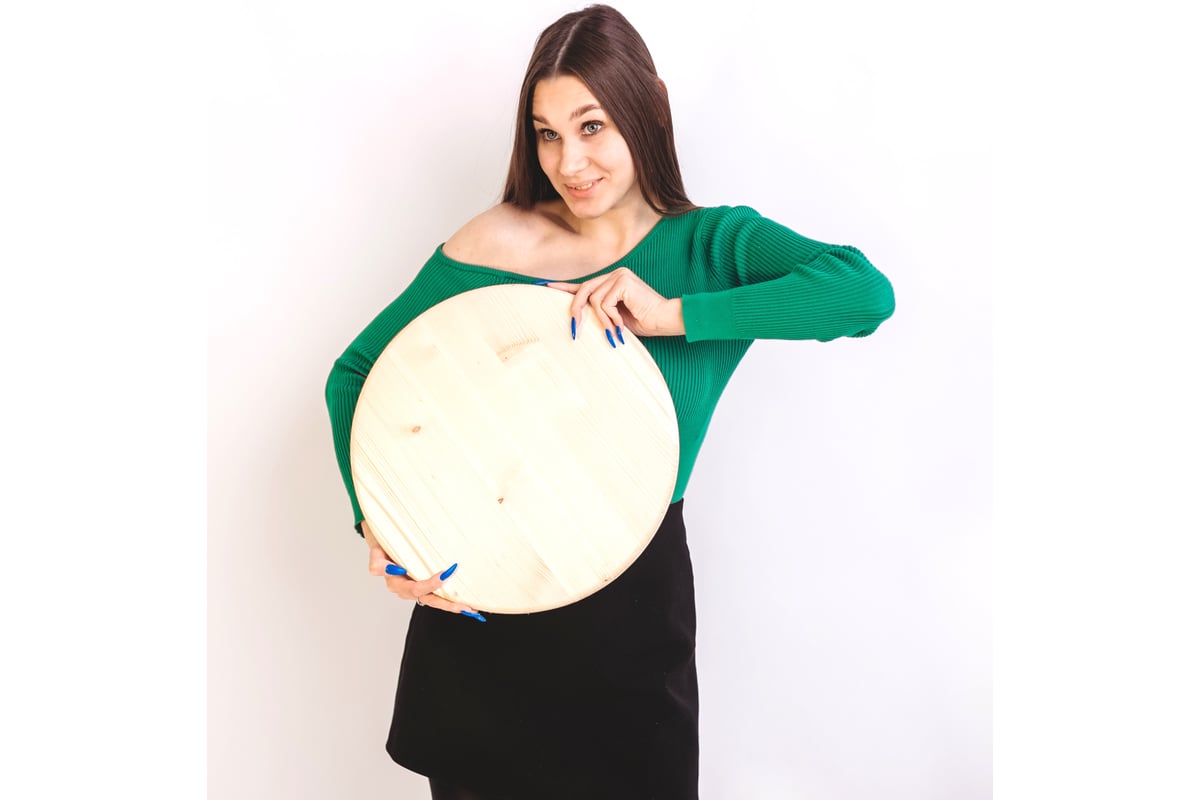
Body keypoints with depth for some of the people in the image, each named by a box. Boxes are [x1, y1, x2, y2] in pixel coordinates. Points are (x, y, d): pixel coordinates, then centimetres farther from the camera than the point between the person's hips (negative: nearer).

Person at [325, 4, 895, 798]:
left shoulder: (712, 245, -3)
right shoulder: (495, 243, -4)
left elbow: (867, 293, -20)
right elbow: (356, 373, 2)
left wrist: (673, 314, -25)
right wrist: (375, 521, -12)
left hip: (632, 599, 0)